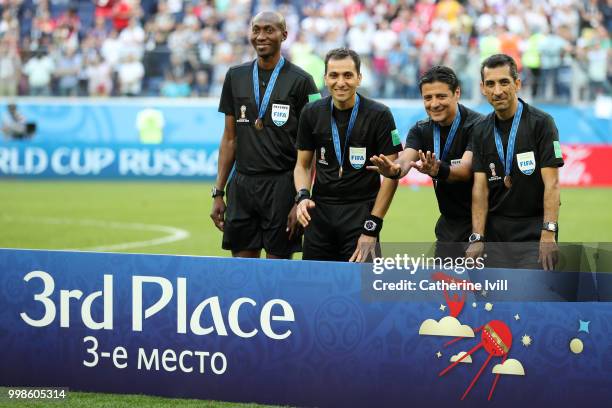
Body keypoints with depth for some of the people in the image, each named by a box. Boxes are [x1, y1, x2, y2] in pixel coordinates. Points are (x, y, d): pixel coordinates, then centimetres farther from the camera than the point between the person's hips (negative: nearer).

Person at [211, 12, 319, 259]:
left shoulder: (300, 81, -3)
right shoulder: (236, 77, 10)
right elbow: (230, 138, 14)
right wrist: (218, 193, 8)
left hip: (281, 185, -4)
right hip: (242, 183, 4)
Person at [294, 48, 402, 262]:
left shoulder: (379, 115, -7)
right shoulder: (312, 113, 4)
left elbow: (391, 174, -6)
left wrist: (372, 228, -11)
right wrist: (302, 196, -8)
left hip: (361, 211, -3)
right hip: (320, 211, 3)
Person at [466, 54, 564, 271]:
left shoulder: (541, 123, -7)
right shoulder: (482, 131, 8)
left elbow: (551, 182, -12)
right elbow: (480, 187, 4)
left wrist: (548, 234, -21)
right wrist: (477, 238, -6)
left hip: (533, 228, -4)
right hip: (495, 227, 5)